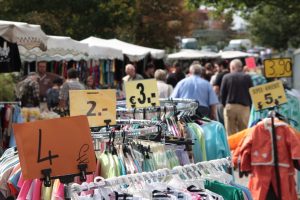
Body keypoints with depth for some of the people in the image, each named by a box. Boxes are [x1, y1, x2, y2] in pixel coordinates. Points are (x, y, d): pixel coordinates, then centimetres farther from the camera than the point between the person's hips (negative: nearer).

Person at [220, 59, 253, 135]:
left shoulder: (226, 77, 1)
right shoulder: (247, 77, 1)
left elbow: (222, 94, 1)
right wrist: (249, 105, 13)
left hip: (229, 106, 0)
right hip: (244, 107, 0)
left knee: (230, 133, 2)